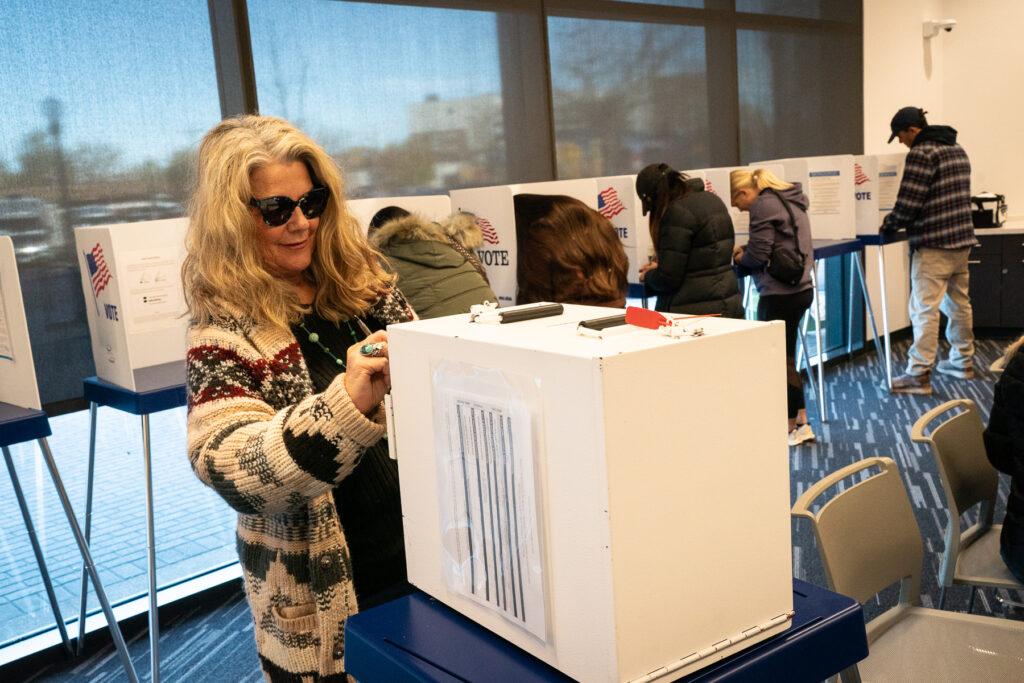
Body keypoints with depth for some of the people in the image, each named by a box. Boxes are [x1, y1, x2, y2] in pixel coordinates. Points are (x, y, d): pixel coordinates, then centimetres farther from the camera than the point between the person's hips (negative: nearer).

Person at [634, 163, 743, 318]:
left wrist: (647, 276, 4)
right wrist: (659, 265, 23)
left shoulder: (677, 212, -17)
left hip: (695, 311, -9)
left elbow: (668, 279, -17)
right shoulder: (712, 199, 10)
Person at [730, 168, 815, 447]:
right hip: (800, 289, 9)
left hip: (779, 295, -9)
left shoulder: (763, 205, -12)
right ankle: (800, 423, 20)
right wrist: (746, 252, 9)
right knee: (784, 358, 15)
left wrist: (739, 258, 4)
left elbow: (758, 255, -16)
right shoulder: (789, 200, 16)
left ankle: (795, 427, 10)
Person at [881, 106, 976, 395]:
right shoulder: (957, 149, 16)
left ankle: (919, 375, -8)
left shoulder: (921, 154, -12)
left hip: (934, 244, -9)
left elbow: (908, 202, -18)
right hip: (962, 240, 9)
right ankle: (962, 361, 28)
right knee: (959, 303, 17)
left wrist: (888, 224, -1)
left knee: (924, 308, -8)